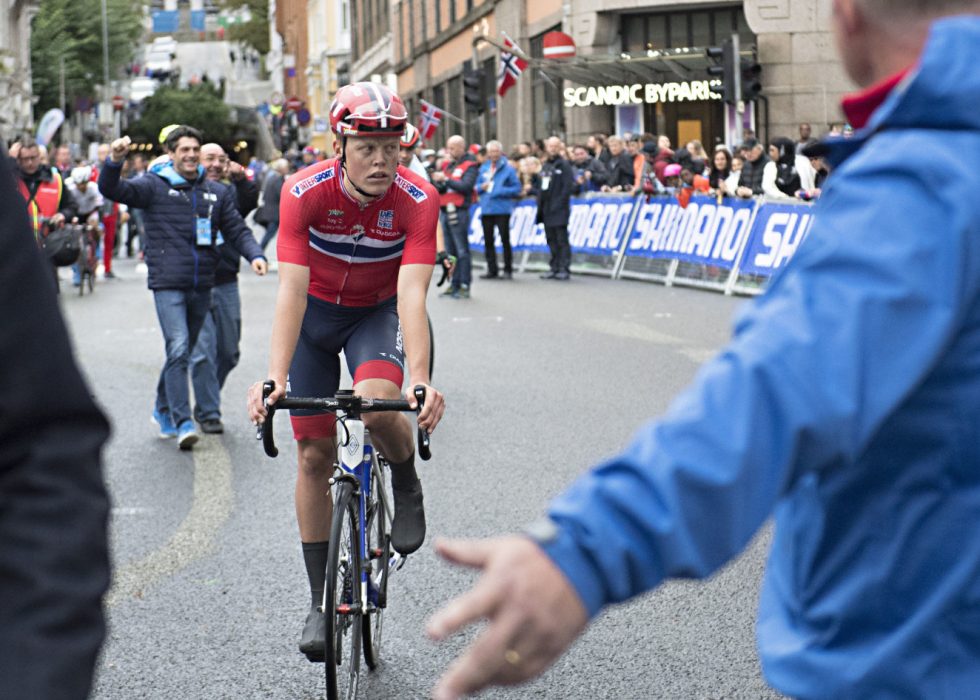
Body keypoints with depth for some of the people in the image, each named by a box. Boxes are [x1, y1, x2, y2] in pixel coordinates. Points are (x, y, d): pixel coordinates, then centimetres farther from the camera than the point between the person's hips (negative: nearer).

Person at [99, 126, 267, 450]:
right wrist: (115, 161, -30)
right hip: (168, 285, -5)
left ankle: (163, 409, 33)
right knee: (178, 350, -15)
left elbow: (237, 230, 13)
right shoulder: (155, 186, 0)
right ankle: (182, 423, -14)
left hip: (202, 286, 5)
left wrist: (255, 255, -4)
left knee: (182, 351, 15)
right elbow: (112, 190, -11)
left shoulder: (216, 192, 12)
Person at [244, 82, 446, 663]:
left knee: (378, 407, -32)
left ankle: (407, 485, 2)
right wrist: (274, 380, -42)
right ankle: (321, 602, 12)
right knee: (315, 456, 0)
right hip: (316, 313, 1)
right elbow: (292, 290, -31)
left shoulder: (418, 200, -26)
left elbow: (413, 295, -34)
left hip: (378, 312, -1)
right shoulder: (305, 193, -26)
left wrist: (420, 381, -48)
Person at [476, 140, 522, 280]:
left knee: (505, 240, -3)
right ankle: (492, 270, 14)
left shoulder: (508, 169, -2)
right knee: (488, 241, 7)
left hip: (502, 209, -5)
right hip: (486, 209, 5)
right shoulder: (483, 168, 13)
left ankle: (508, 270, 3)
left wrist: (501, 191, -17)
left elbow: (517, 188, -5)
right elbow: (477, 185, 19)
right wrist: (481, 187, -3)